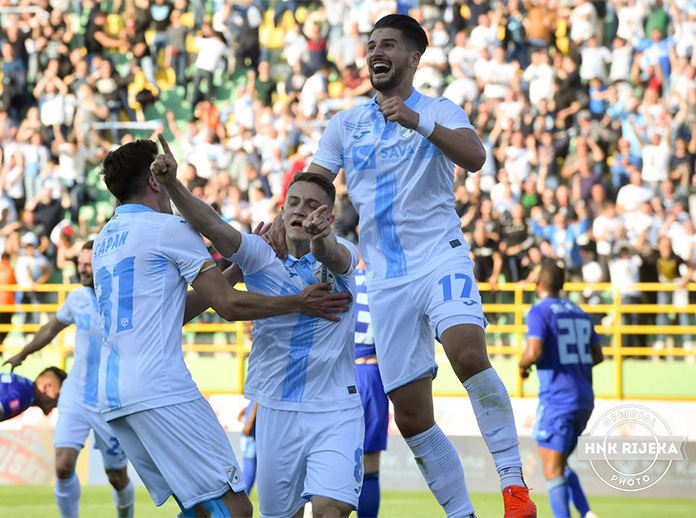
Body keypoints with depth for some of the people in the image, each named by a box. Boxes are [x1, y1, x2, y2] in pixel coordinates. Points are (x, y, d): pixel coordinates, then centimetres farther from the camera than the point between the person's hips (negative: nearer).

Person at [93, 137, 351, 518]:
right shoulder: (169, 229, -2)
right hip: (160, 391, -9)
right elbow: (229, 305, -4)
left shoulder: (103, 240, 22)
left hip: (111, 398, 9)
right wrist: (300, 303, 7)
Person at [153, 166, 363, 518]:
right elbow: (210, 225, -15)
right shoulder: (260, 255, 1)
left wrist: (319, 238, -52)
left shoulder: (342, 253, -2)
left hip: (335, 412, -2)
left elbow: (331, 254, -27)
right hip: (276, 410, 2)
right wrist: (171, 184, -33)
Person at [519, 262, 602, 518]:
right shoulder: (580, 313, 15)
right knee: (560, 464, 18)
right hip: (585, 398, 7)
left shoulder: (539, 311, -7)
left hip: (557, 398, -7)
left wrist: (522, 365, 1)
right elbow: (597, 355, 19)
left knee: (553, 470, -5)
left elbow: (533, 352, -19)